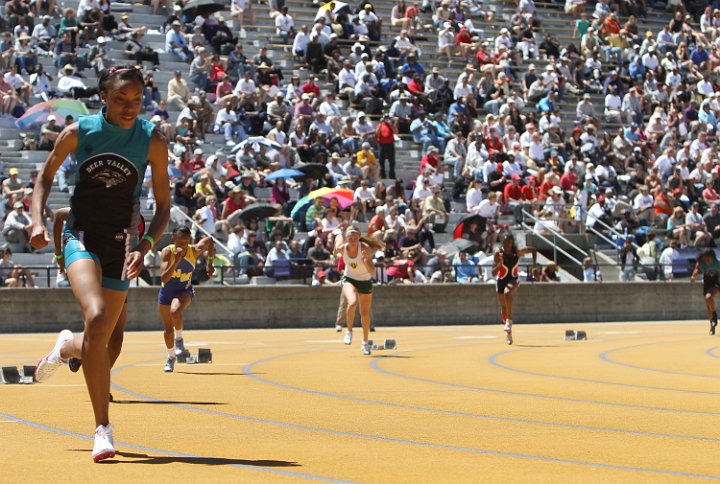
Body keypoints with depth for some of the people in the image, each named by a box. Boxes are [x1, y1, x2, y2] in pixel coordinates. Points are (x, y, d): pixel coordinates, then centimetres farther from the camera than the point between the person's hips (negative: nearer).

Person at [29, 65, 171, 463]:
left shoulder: (152, 142, -5)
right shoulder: (78, 133, -5)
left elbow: (163, 207, 1)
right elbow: (45, 177, 11)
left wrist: (145, 245, -15)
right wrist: (37, 220, -5)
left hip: (121, 243, 2)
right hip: (81, 236, -2)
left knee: (100, 339, 5)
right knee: (96, 318, -28)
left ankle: (66, 346, 45)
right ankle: (102, 427, -24)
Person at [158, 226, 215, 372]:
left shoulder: (195, 251, -20)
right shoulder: (167, 252, -24)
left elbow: (209, 240, 3)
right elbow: (163, 278, -33)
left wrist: (210, 262, 3)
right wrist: (176, 261, -43)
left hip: (184, 290, -1)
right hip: (167, 291, 1)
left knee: (175, 311, -35)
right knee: (168, 329, 11)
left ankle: (179, 339, -7)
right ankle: (171, 358, 35)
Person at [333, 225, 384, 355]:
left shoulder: (365, 248, -27)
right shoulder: (342, 248, -20)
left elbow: (373, 272, -32)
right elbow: (338, 237, 4)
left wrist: (366, 261, -48)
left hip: (365, 281, 0)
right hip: (349, 279, 0)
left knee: (365, 313, 11)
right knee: (352, 302, -30)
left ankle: (365, 342, 33)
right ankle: (349, 331, -8)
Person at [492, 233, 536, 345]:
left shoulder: (517, 252, -10)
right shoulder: (498, 253, -14)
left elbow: (533, 250, 7)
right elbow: (494, 273, -17)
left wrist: (534, 263, -3)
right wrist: (500, 263, -34)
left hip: (513, 279, -1)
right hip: (501, 281, 1)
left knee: (507, 293, -37)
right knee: (504, 308, 9)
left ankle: (509, 321, -32)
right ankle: (509, 333, 28)